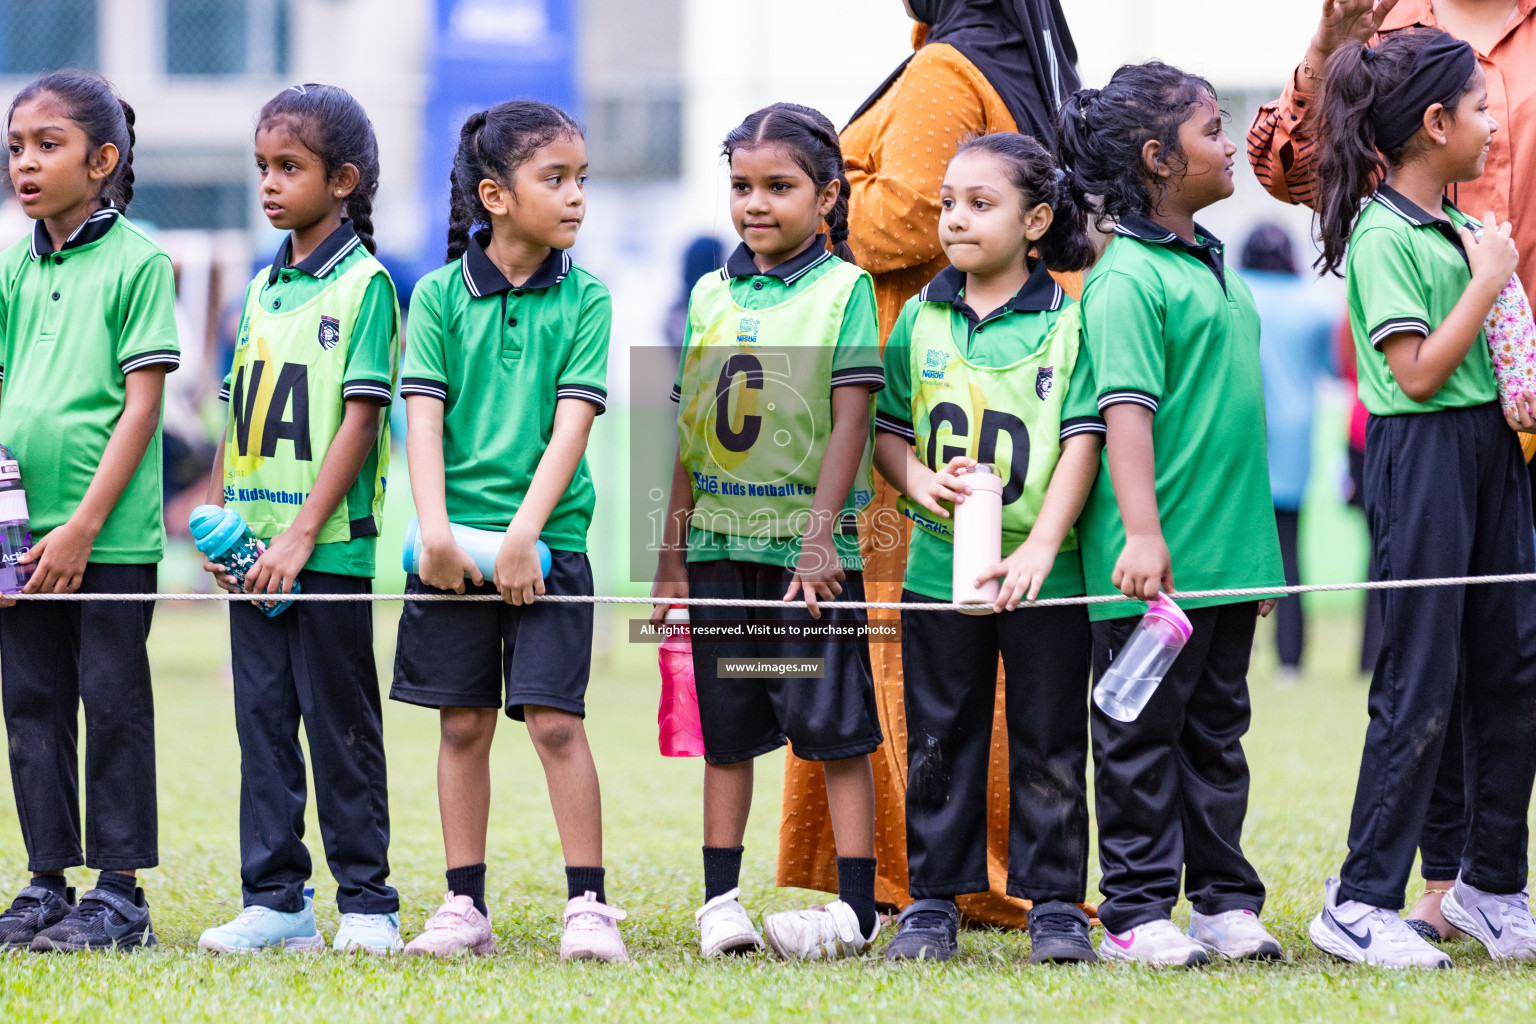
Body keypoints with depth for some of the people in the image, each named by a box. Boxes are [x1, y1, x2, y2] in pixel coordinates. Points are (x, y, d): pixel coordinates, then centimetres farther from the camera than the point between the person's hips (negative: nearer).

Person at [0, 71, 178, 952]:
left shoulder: (139, 261, -6)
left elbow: (142, 404, -10)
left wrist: (85, 525, -15)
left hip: (111, 534, -6)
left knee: (112, 702, 0)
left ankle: (120, 893, 5)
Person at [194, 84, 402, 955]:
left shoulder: (364, 284, -6)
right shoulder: (262, 289, 14)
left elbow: (361, 418, -12)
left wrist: (301, 533, -17)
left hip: (329, 549, -6)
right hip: (255, 551, 6)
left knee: (341, 723, -1)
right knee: (263, 719, 6)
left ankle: (367, 901, 5)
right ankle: (276, 899, 11)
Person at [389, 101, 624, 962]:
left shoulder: (585, 300, 1)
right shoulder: (439, 296, 3)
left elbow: (571, 426, -6)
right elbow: (424, 418, -3)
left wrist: (523, 533, -15)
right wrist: (437, 532, -14)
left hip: (549, 541, -1)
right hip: (457, 541, 1)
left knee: (555, 718, -7)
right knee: (464, 722, 6)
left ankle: (589, 903, -2)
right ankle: (467, 906, 12)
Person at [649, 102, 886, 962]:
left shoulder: (843, 288, -4)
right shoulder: (713, 294, 10)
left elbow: (852, 421, -9)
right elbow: (691, 431, 11)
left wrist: (818, 543, -15)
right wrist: (673, 555, 7)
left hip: (809, 547, -5)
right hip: (719, 544, 5)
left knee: (833, 727, -2)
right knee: (725, 729, 9)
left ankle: (856, 906, 0)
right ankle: (721, 900, 14)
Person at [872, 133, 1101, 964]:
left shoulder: (1068, 322, -5)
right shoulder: (921, 321, 6)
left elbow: (1082, 442, -9)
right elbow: (888, 429, 11)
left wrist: (1041, 545, -18)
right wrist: (921, 481, -10)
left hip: (1043, 573, -3)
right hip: (940, 564, 3)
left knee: (1049, 742, 3)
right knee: (940, 740, 8)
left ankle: (1055, 902, 11)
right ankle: (933, 901, 16)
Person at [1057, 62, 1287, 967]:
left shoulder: (1212, 266, 15)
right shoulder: (1126, 279, -12)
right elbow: (1126, 409, -20)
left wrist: (1258, 545, 22)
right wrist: (1142, 533, -28)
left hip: (1230, 550, 8)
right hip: (1155, 565, -8)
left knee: (1218, 728, 12)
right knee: (1143, 735, 0)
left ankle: (1225, 901, 18)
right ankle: (1138, 913, 4)